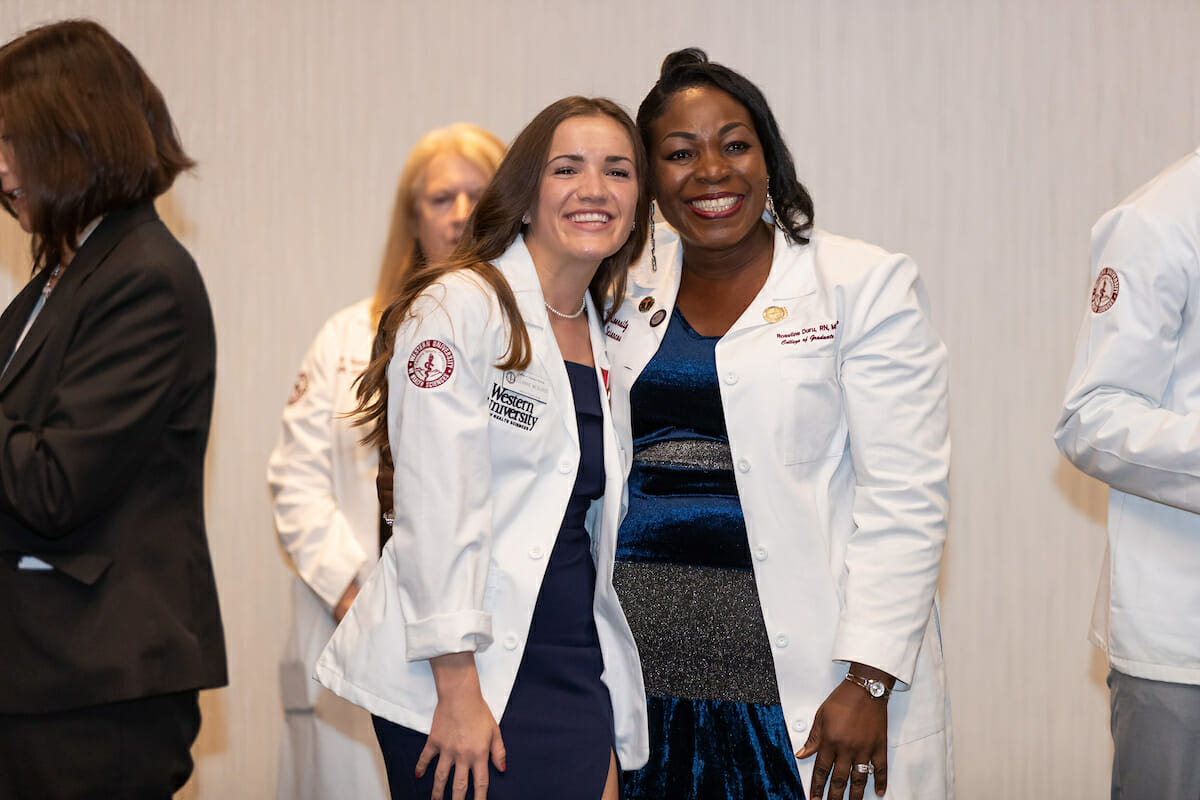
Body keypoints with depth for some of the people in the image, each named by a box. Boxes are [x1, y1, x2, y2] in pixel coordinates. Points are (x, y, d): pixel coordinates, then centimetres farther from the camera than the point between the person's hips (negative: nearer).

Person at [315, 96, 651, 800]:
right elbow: (439, 511, -14)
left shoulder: (608, 341, 13)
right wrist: (459, 693, -19)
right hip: (464, 673, -6)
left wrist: (613, 694, 11)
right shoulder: (460, 306, -8)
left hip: (577, 669, 6)